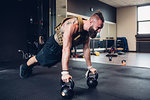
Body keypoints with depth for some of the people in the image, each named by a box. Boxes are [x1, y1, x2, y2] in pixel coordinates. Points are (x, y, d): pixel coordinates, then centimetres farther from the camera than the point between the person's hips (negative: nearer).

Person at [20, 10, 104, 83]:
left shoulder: (88, 30, -16)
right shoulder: (73, 25, -41)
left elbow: (86, 49, -6)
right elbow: (66, 48, -46)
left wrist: (90, 67, -4)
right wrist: (65, 72, -48)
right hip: (54, 45, -7)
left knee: (49, 62, 27)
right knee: (38, 59, 17)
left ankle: (29, 69, 54)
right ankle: (25, 67, 49)